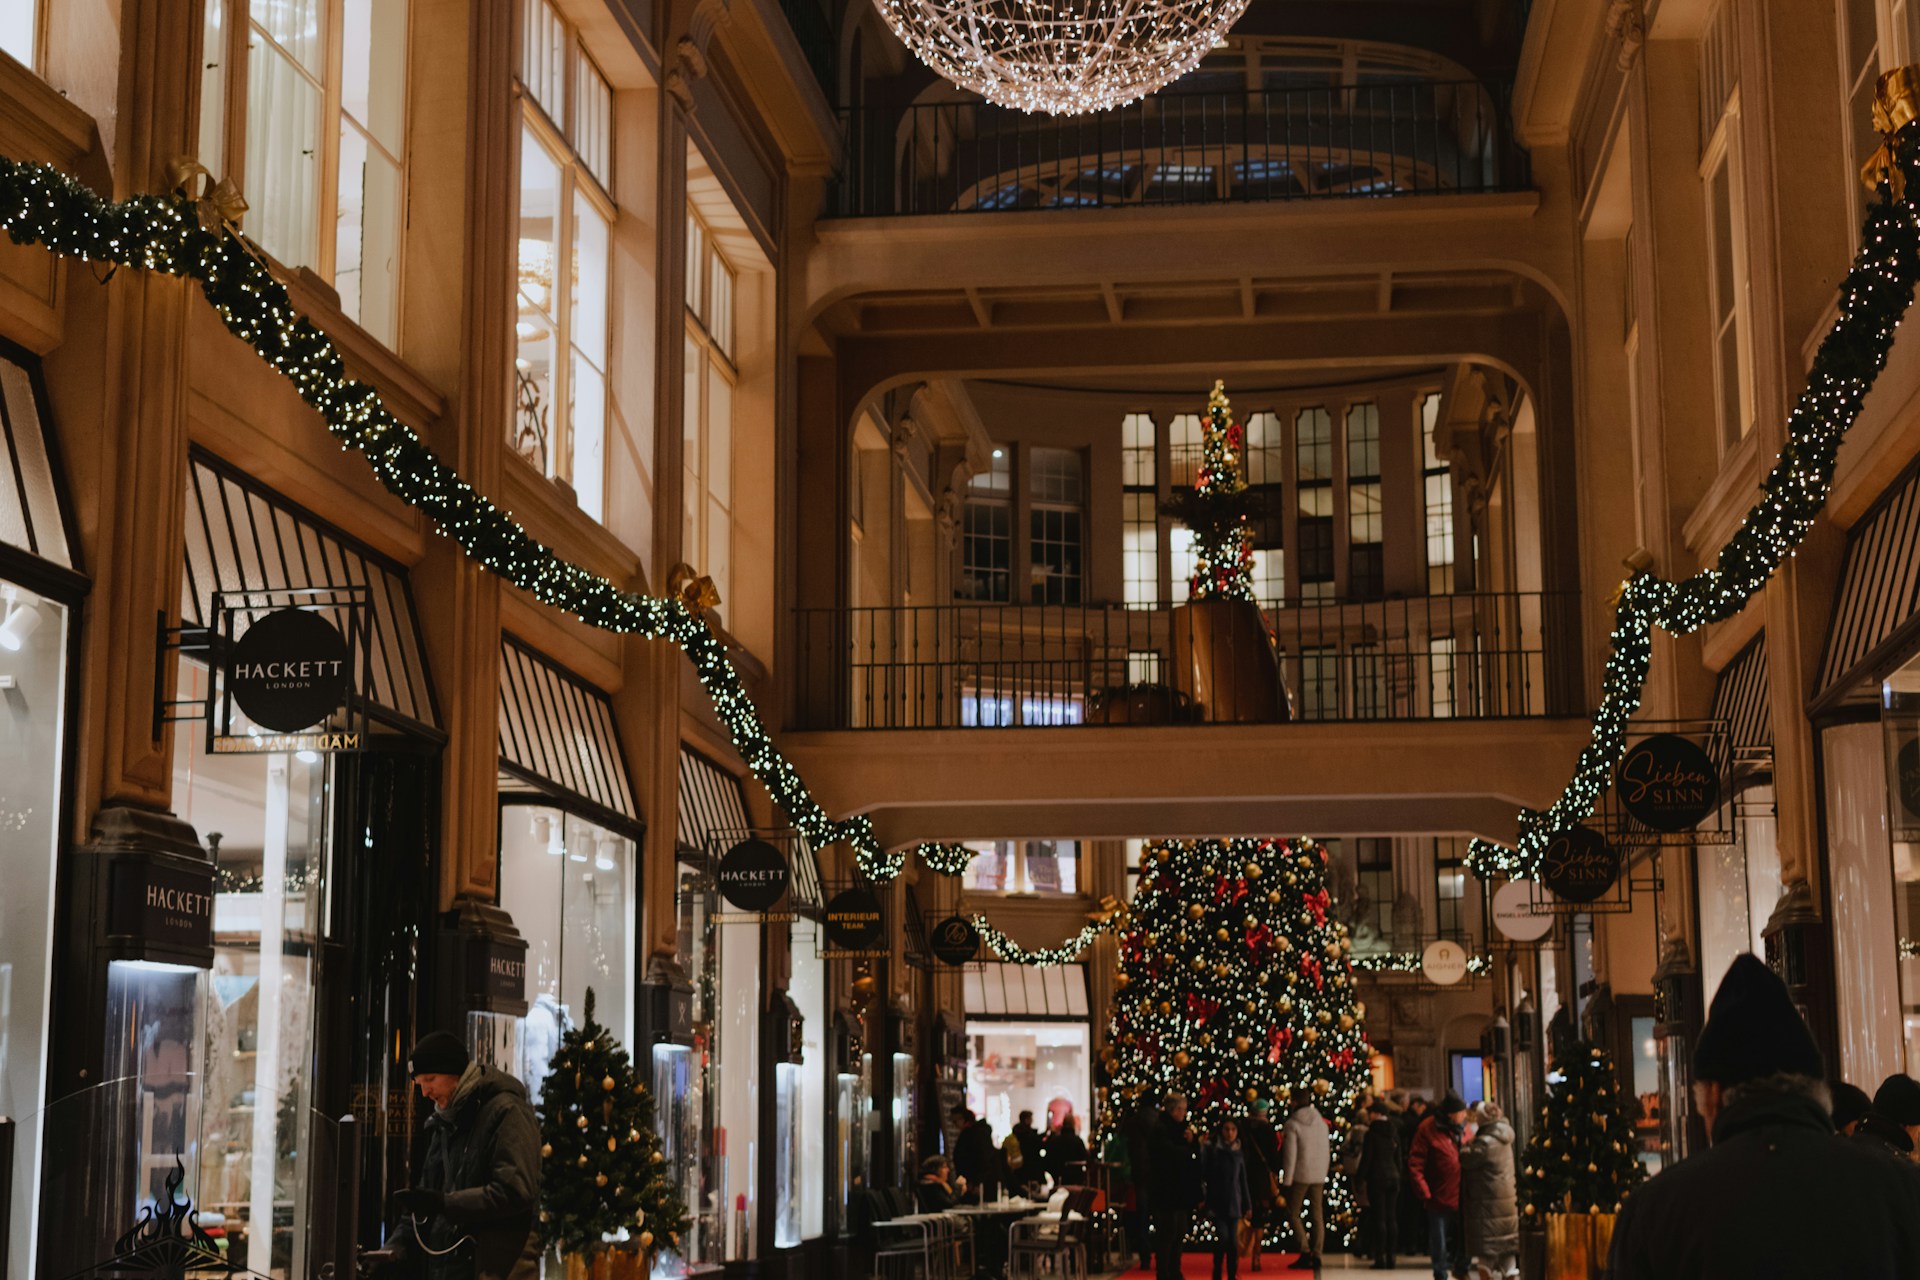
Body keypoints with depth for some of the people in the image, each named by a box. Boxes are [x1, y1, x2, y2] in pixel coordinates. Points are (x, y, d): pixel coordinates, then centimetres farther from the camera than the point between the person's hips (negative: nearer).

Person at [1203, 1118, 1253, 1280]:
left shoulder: (1239, 1154, 8)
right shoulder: (1213, 1150, -1)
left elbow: (1243, 1181, 13)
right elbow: (1205, 1175, -4)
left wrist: (1247, 1205, 10)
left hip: (1234, 1204, 3)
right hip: (1217, 1204, -3)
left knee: (1233, 1241, 1)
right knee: (1222, 1237, -15)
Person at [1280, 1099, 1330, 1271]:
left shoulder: (1293, 1124, -10)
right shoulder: (1321, 1123, 8)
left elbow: (1290, 1154, -12)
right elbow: (1327, 1153, 13)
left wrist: (1286, 1180, -9)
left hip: (1300, 1176, -5)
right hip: (1318, 1177, 5)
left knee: (1293, 1213, 3)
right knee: (1318, 1215, 7)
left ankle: (1305, 1252, -8)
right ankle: (1316, 1256, 5)